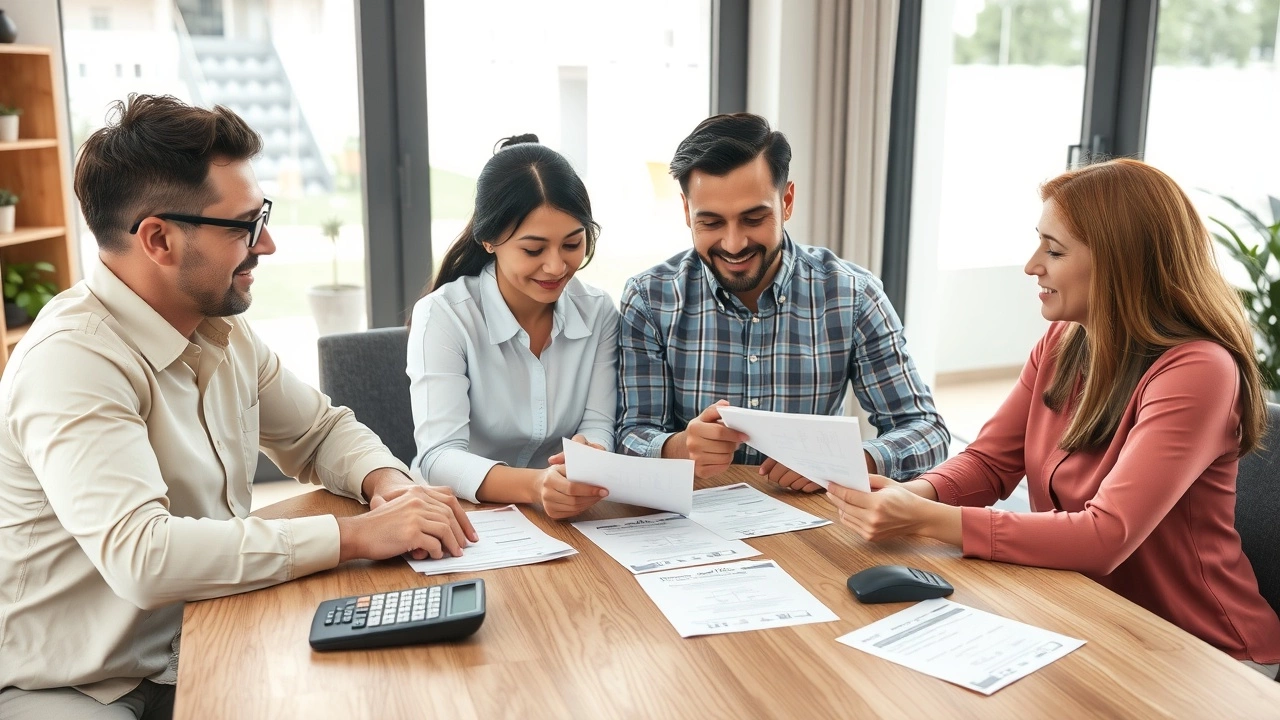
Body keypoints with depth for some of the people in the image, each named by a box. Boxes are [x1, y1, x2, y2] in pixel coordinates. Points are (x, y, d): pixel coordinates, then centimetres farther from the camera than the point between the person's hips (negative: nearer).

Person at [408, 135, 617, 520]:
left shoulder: (598, 312, 0)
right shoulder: (443, 315, -12)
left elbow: (598, 426, -3)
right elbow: (439, 457, -21)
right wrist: (533, 485, -38)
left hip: (567, 518, 3)